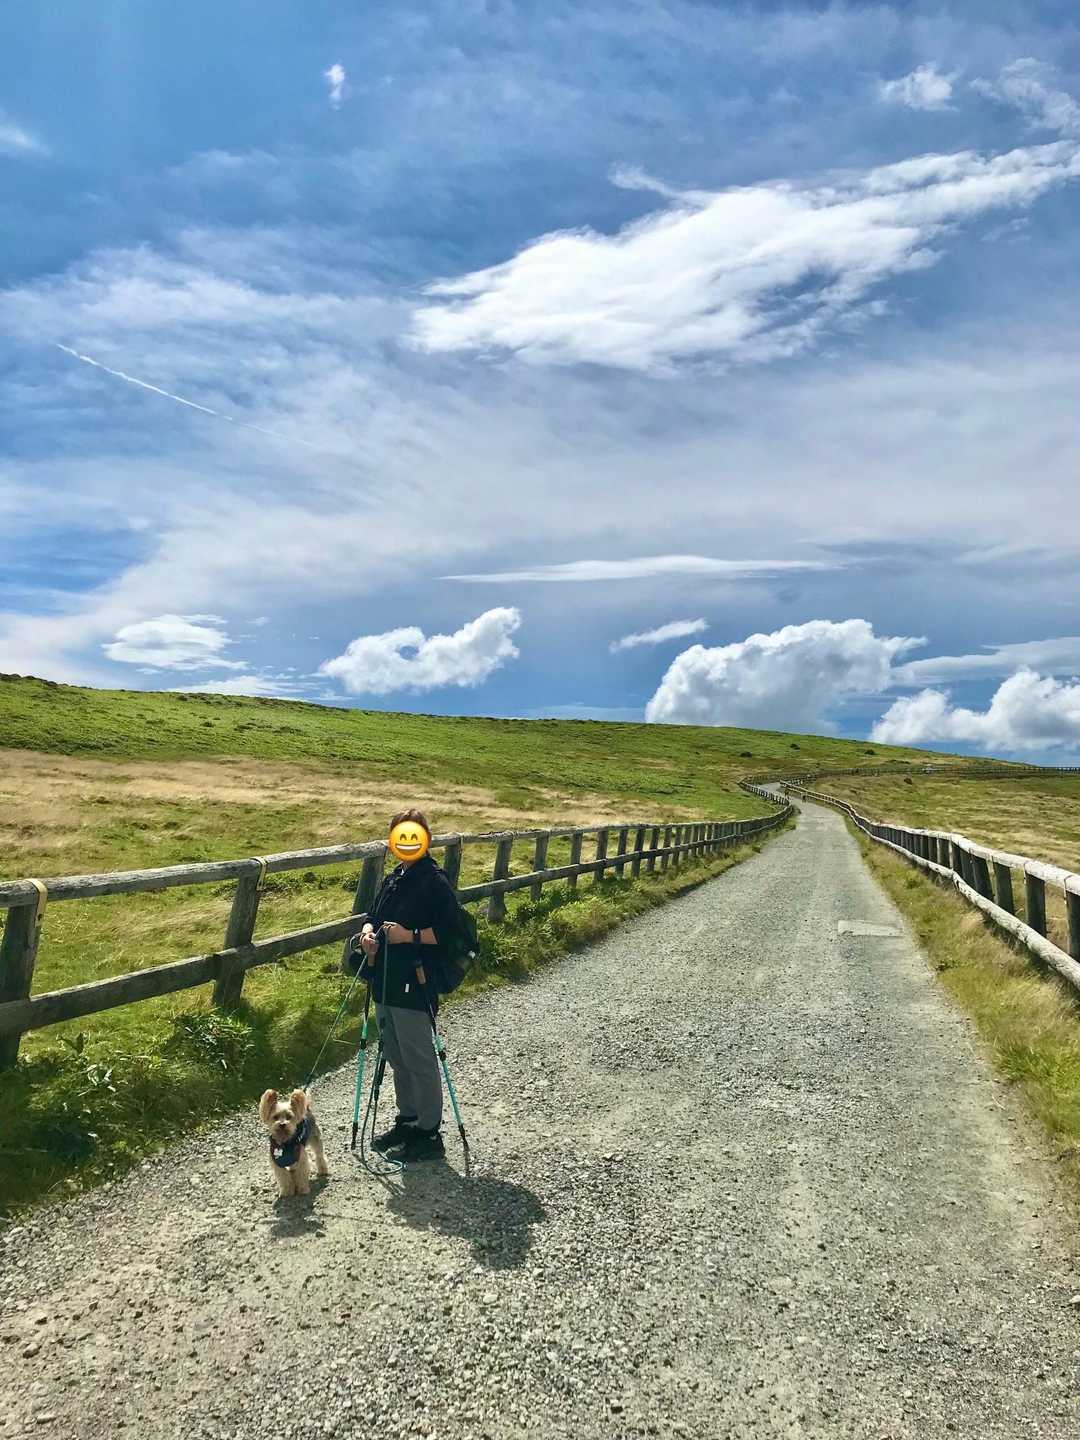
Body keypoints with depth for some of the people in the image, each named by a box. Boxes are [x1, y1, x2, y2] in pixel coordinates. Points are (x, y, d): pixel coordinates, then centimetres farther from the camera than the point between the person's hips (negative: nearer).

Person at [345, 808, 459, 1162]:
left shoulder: (434, 881, -13)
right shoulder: (392, 879, 13)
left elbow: (448, 929, -19)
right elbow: (374, 916, 18)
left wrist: (410, 936, -24)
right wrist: (368, 933, -3)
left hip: (414, 983, -9)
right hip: (385, 981, 9)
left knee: (419, 1059, 1)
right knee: (396, 1056, 19)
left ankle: (429, 1133, 14)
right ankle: (407, 1121, 34)